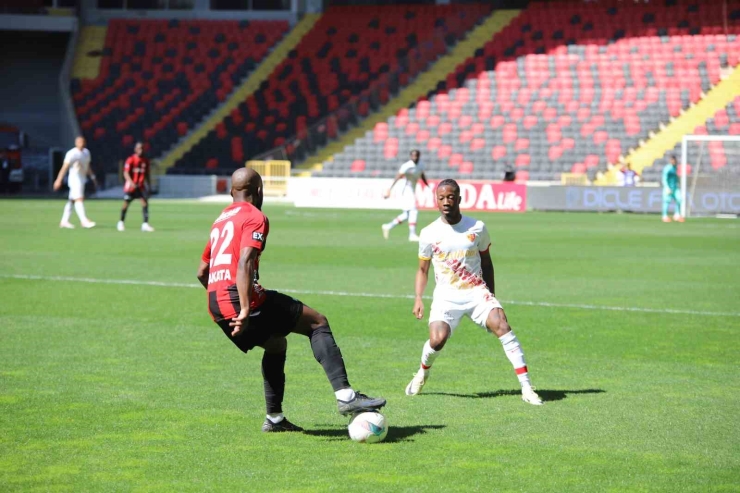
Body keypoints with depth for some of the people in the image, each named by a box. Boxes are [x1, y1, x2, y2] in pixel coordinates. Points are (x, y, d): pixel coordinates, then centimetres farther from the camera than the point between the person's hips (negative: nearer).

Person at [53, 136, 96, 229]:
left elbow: (87, 167, 22)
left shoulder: (86, 152, 11)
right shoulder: (72, 153, -14)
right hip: (75, 178, -8)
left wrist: (93, 178, 21)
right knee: (79, 199, -16)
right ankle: (84, 221, -23)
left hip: (82, 178, 8)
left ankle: (64, 221, 15)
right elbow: (65, 167, -17)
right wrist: (59, 180, -22)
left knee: (72, 200, 10)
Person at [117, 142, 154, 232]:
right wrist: (132, 183, -28)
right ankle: (121, 223, 21)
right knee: (126, 204, 3)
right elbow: (126, 173, -15)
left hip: (141, 186, 4)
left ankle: (145, 224, -12)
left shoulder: (145, 161, 5)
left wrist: (149, 184, 7)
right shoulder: (130, 160, -10)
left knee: (145, 203, -11)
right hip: (131, 185, -3)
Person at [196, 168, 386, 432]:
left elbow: (202, 272, 27)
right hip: (240, 301, -9)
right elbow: (245, 262, -20)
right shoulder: (255, 218, -4)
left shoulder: (221, 220, 22)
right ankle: (345, 396, -12)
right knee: (318, 322, 0)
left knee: (276, 343, 29)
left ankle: (274, 418, 27)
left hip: (216, 307, 9)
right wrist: (245, 311, -26)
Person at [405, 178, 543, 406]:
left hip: (476, 291, 1)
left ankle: (526, 387, -22)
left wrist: (491, 296, 12)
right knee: (437, 339, -24)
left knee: (501, 325, -24)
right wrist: (418, 298, -2)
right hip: (446, 296, -1)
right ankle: (423, 372, 13)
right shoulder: (429, 234, 0)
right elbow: (423, 269, 11)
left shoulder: (477, 228, 1)